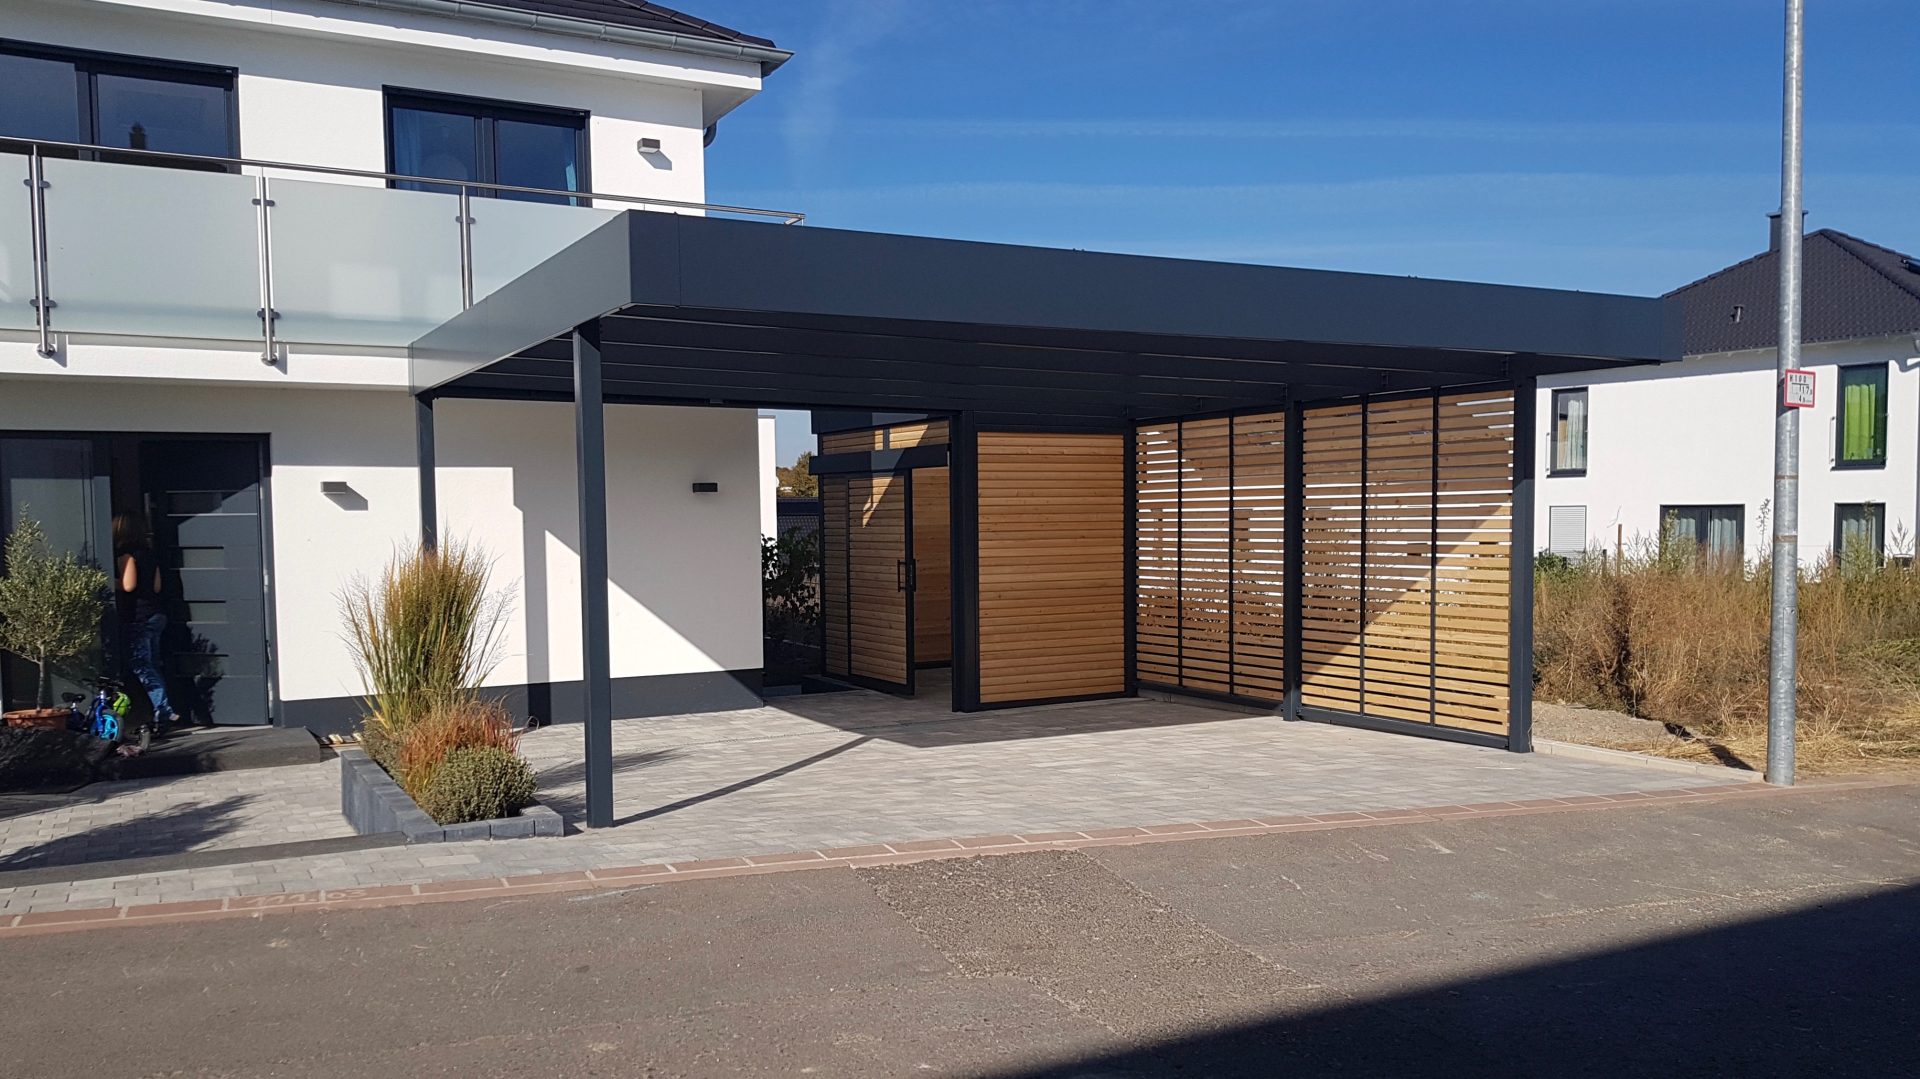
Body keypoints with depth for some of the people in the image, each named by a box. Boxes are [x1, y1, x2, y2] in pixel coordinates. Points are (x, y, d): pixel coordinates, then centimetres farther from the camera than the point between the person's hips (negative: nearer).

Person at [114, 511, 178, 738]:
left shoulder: (126, 553, -10)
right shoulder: (149, 553, 13)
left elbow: (128, 585, -16)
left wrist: (111, 582, -1)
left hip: (137, 618, -8)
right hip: (155, 615, 8)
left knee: (141, 667, -8)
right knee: (152, 667, 10)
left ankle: (164, 710, -18)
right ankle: (162, 712, 10)